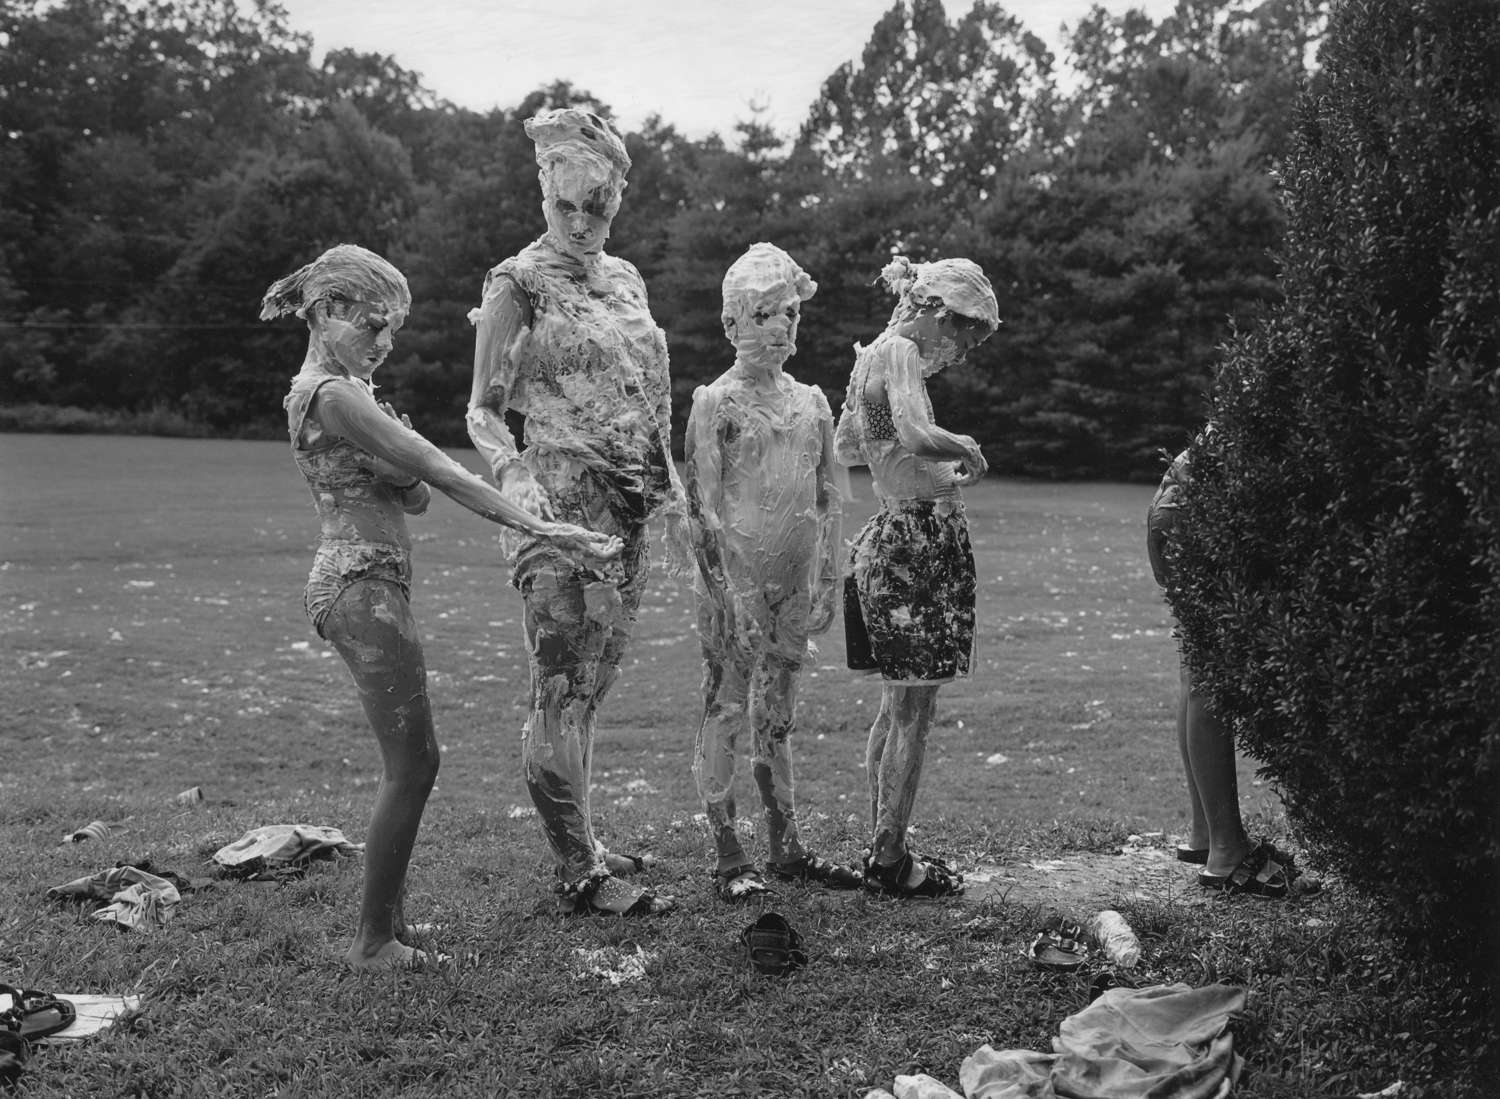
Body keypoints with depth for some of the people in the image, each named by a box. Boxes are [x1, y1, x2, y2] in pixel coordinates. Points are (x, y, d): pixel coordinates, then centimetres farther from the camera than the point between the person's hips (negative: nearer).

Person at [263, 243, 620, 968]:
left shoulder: (330, 388, 17)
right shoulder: (334, 393, -14)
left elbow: (415, 498, 12)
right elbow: (443, 474, -18)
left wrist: (399, 452, -8)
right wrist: (539, 526, -17)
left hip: (364, 584, 10)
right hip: (362, 586, -10)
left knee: (408, 761, 12)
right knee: (412, 761, -4)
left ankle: (386, 922, 20)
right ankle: (374, 942, 5)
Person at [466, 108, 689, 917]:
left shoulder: (625, 279, 16)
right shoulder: (519, 283, -3)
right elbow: (484, 411, -5)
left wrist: (673, 497, 20)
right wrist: (515, 479, -23)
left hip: (628, 514, 7)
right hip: (560, 511, -7)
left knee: (589, 690, 11)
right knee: (563, 691, -6)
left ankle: (579, 848, 20)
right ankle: (581, 873, 0)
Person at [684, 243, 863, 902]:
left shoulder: (811, 402, 10)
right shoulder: (716, 402, -5)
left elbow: (827, 501, 12)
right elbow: (701, 507, -10)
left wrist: (825, 585, 7)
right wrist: (732, 593, -15)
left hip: (794, 581, 5)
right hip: (733, 580, -5)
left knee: (776, 716, 13)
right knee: (725, 710, 0)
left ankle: (787, 849, 20)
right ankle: (728, 856, 7)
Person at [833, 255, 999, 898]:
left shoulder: (871, 356, 16)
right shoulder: (900, 352, -12)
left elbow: (845, 449, 26)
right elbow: (916, 435, -29)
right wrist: (967, 449, -9)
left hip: (890, 536, 10)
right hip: (920, 537, -10)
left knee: (897, 707, 16)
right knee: (914, 710, -3)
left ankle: (882, 849, 23)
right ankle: (891, 861, 4)